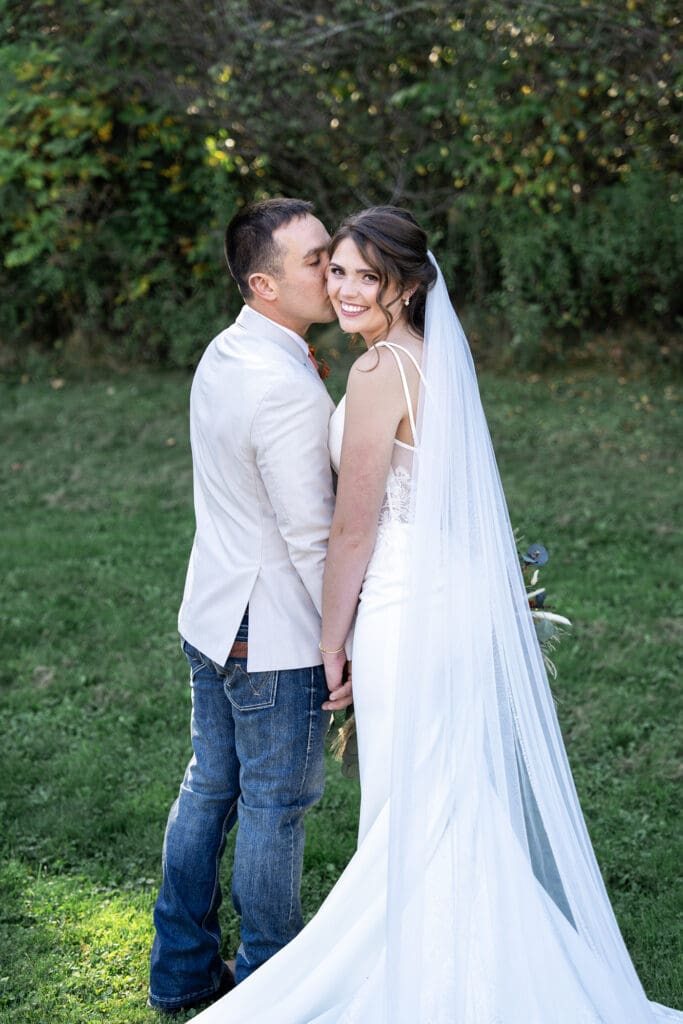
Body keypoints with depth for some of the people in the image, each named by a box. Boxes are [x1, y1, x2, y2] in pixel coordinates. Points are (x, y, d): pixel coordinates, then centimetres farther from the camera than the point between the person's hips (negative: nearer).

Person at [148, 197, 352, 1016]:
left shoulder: (220, 356, 4)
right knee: (276, 806, 8)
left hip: (210, 617, 9)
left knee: (208, 785, 19)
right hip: (276, 638, -9)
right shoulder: (290, 392, -26)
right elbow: (313, 539, -23)